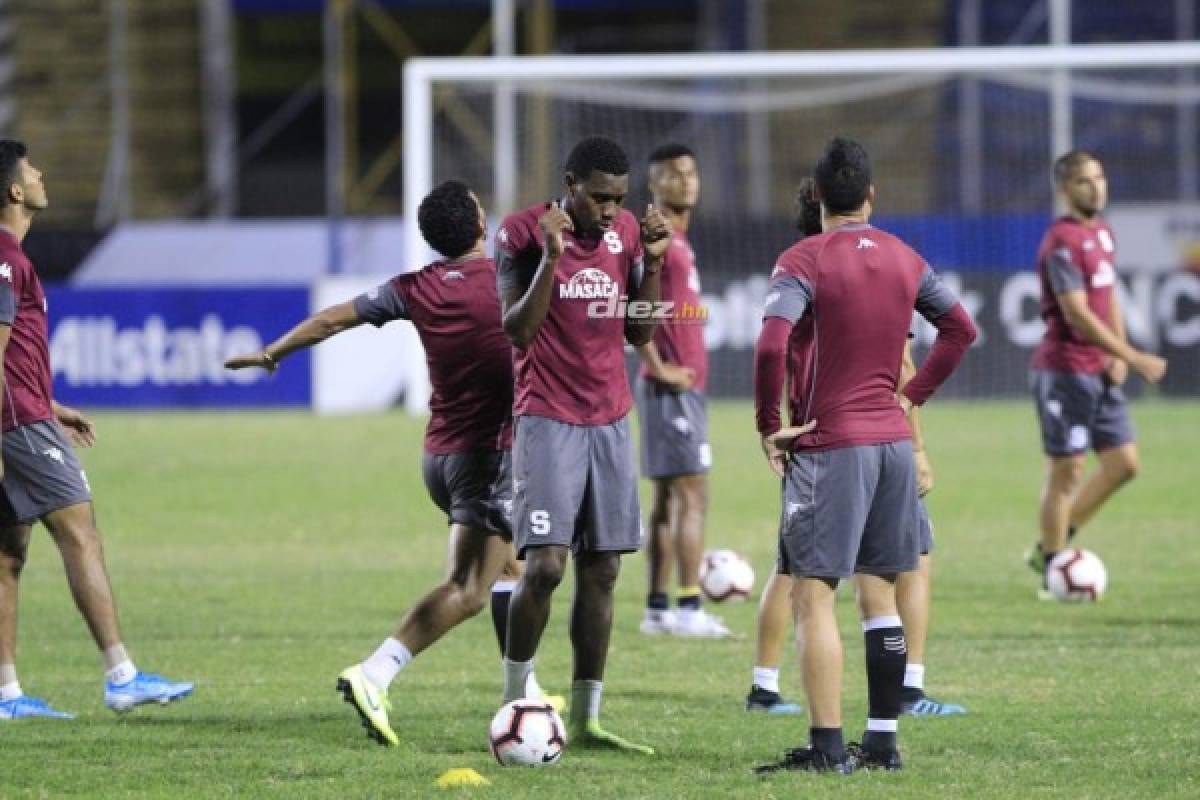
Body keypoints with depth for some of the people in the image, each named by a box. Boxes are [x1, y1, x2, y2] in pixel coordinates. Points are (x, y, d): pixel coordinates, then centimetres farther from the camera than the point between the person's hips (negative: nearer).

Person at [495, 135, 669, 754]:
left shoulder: (627, 232, 7)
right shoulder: (522, 233, -8)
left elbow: (639, 332, 11)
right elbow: (518, 331, -13)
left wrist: (652, 261, -2)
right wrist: (551, 258, -23)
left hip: (610, 419, 5)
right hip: (548, 419, -5)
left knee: (601, 573, 3)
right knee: (545, 565, -15)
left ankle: (585, 719, 7)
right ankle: (515, 702, 1)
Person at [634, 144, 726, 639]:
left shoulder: (676, 240, 17)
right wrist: (659, 367, -21)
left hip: (685, 387, 10)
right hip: (673, 388, -10)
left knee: (668, 499, 10)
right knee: (692, 495, -11)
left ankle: (657, 608, 12)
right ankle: (689, 610, -12)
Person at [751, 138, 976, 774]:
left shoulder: (804, 261, -11)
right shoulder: (904, 259, 8)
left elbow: (771, 346, -23)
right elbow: (960, 329, 15)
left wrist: (769, 426, -11)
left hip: (829, 444, -6)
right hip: (892, 439, 6)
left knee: (813, 594, -4)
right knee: (879, 594, 12)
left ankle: (826, 747, -10)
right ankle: (882, 740, 13)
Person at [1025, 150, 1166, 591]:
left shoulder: (1102, 231, 13)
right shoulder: (1062, 242, -16)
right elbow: (1078, 314, -21)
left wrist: (1119, 355, 7)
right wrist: (1134, 357, -21)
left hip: (1100, 372, 9)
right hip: (1065, 370, -9)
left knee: (1123, 464, 8)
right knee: (1067, 470, -2)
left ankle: (1049, 550, 19)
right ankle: (1053, 573, 9)